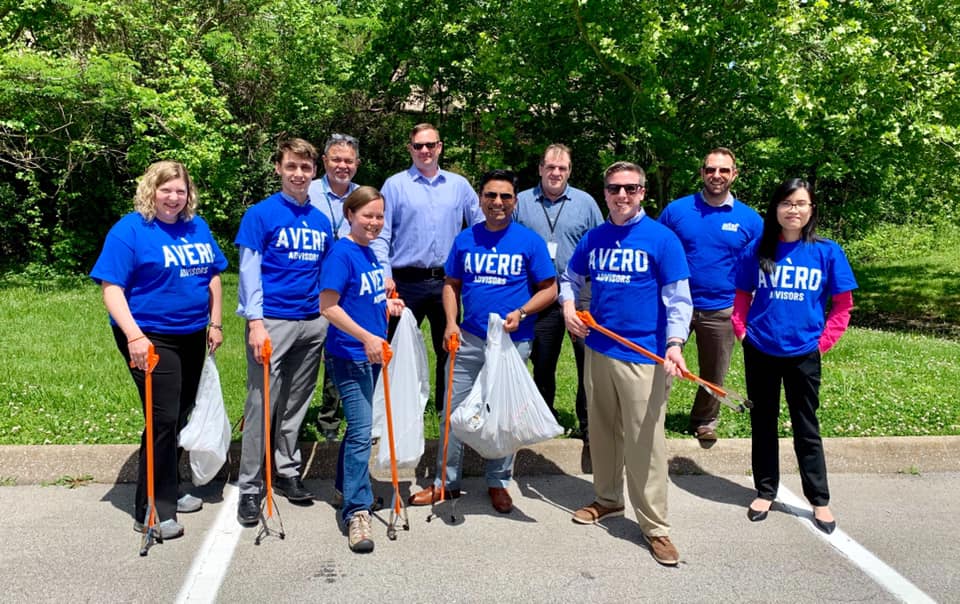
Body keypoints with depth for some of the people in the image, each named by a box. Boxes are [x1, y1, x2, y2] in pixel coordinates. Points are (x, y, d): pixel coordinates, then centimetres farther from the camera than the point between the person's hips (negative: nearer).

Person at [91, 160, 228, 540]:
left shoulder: (197, 227, 7)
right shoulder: (129, 230, -10)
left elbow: (212, 277, 15)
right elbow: (111, 288, -15)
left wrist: (215, 323, 10)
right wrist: (134, 336, -24)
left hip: (192, 337, 7)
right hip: (151, 339, -6)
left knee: (180, 416, 16)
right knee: (163, 419, -8)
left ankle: (168, 491, 33)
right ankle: (151, 511, 5)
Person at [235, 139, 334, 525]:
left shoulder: (321, 221, 12)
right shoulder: (261, 214, -2)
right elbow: (249, 271, -6)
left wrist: (329, 318, 11)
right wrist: (256, 322, -14)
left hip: (313, 323, 5)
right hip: (273, 321, -5)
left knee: (296, 403, 13)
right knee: (261, 403, -3)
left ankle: (287, 472, 26)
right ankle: (250, 487, 7)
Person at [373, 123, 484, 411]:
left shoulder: (459, 185, 9)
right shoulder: (395, 185, 2)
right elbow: (381, 234, -2)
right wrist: (385, 275, -13)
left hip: (447, 281, 3)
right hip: (406, 281, -2)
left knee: (449, 350, 11)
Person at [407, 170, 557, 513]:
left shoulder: (529, 241, -3)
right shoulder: (465, 240, 5)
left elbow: (549, 289, 0)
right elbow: (451, 284, 12)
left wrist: (520, 313, -15)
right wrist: (451, 323, -3)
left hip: (513, 342, -2)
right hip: (469, 339, 2)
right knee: (454, 410, 6)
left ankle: (498, 483, 26)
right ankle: (446, 481, 21)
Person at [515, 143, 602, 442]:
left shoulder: (585, 202, 6)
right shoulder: (521, 202, 6)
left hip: (580, 293, -1)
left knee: (590, 358, -5)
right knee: (542, 361, 13)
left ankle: (589, 423, 8)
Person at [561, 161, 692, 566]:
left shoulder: (662, 239, -7)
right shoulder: (594, 238, 8)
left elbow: (678, 299, -9)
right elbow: (570, 277, 22)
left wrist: (675, 343, -24)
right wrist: (568, 307, 2)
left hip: (643, 356, -5)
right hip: (597, 350, 5)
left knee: (644, 442, -3)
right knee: (602, 431, 17)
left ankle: (655, 526, 10)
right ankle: (607, 498, 36)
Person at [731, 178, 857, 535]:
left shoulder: (827, 252, -4)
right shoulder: (758, 250, -2)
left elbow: (843, 304, 2)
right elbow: (742, 297, 7)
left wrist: (824, 341, -3)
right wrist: (741, 331, -3)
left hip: (803, 354, -1)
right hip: (759, 351, 1)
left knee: (806, 428, 8)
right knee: (763, 423, 12)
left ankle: (819, 500, 22)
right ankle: (765, 491, 27)